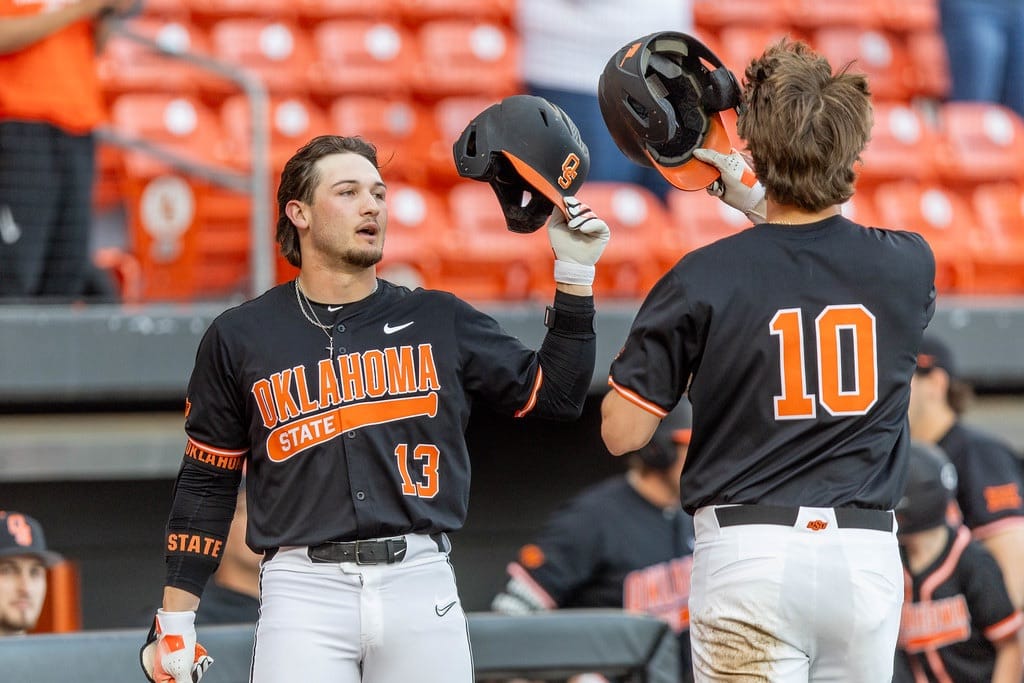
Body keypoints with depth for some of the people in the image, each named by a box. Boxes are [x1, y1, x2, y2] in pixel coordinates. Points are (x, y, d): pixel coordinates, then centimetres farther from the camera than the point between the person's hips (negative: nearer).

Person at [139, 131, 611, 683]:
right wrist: (175, 621, 8)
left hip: (421, 585, 2)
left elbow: (555, 395, 14)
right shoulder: (239, 337, 8)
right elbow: (207, 482, 12)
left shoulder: (440, 322, 12)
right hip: (302, 591, -2)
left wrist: (574, 274, 6)